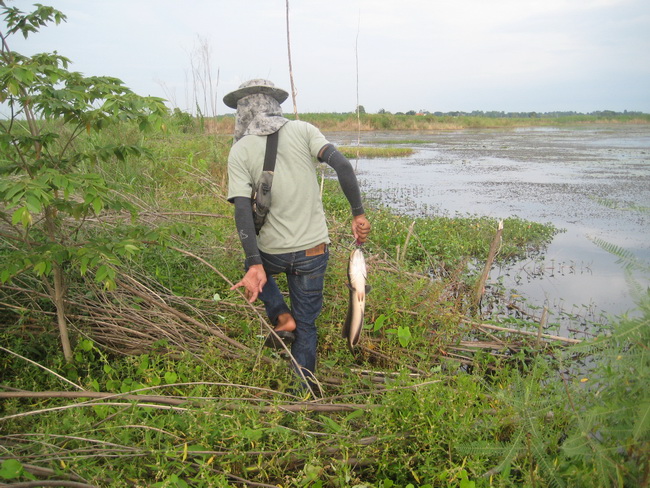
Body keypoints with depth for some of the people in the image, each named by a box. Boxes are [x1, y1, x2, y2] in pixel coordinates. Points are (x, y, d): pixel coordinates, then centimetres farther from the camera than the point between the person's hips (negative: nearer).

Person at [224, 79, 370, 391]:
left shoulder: (239, 151, -5)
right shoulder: (302, 130, -2)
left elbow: (243, 210, -14)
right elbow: (342, 165, -15)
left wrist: (254, 266, -18)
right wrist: (358, 213, -10)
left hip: (272, 251, -1)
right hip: (312, 250, 1)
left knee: (256, 268, 35)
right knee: (306, 325, 17)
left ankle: (281, 317, 16)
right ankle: (305, 390, 26)